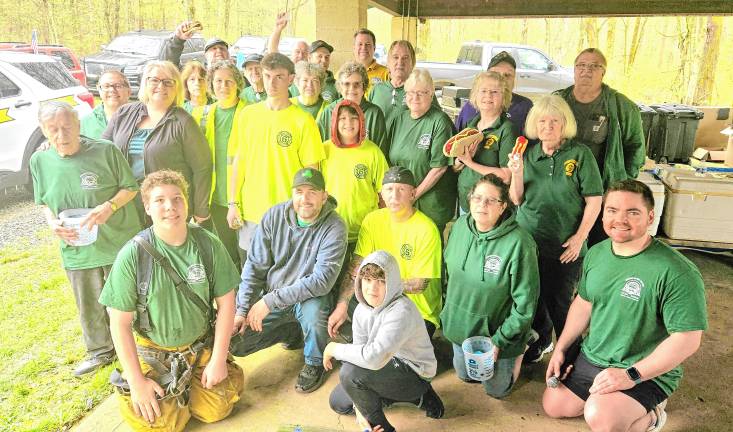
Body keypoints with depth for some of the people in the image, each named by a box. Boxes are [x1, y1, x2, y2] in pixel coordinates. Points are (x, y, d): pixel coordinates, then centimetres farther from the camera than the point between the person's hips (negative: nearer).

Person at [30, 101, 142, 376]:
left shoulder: (105, 151, -14)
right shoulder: (40, 161, -1)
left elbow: (130, 187, -6)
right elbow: (44, 203, 11)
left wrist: (109, 207, -23)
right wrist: (52, 223, -9)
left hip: (119, 243, -3)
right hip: (77, 250, 4)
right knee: (90, 308, 19)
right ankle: (100, 352, 42)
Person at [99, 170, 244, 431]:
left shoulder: (208, 245, -13)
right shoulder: (132, 255, -19)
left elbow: (225, 302, -5)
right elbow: (120, 323, -12)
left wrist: (218, 360, -6)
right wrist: (137, 382, -11)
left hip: (202, 347, 2)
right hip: (154, 353, -1)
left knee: (217, 410, -5)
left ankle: (186, 384, 25)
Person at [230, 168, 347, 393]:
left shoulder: (334, 228, -20)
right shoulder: (273, 216, -8)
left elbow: (322, 280, -27)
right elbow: (254, 267, -3)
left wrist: (271, 301, -26)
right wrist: (242, 311, -8)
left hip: (310, 298, -4)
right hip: (270, 300, 4)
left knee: (313, 307, -37)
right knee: (234, 343, -5)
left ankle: (315, 362, -4)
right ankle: (293, 332, 20)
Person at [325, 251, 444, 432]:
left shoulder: (401, 311, -32)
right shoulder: (361, 310, -6)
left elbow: (374, 357, -43)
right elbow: (360, 354, -5)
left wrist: (335, 348, -25)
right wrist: (359, 406, -12)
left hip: (414, 374, -9)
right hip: (390, 366, 9)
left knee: (350, 372, -30)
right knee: (338, 402, 18)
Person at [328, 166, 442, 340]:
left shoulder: (426, 229, -16)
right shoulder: (372, 220, -2)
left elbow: (420, 284, -15)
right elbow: (355, 267, -6)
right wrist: (341, 305, -18)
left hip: (420, 312, -5)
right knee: (346, 305, -16)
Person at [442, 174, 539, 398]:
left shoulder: (518, 243, -29)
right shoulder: (460, 225, -11)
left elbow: (525, 303, -22)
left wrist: (499, 341, -19)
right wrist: (449, 308, 8)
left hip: (496, 333, -5)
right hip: (460, 324, 5)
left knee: (496, 390, 17)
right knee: (464, 375, 26)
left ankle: (517, 354, 40)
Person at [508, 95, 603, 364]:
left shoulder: (580, 154, -9)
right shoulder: (529, 154, 3)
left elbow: (594, 200, -8)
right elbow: (517, 200, 2)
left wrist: (579, 238, -11)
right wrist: (517, 174, -15)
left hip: (564, 246, -4)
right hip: (528, 241, 4)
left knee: (560, 302, 6)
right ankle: (539, 342, 43)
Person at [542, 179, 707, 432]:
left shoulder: (677, 273, -23)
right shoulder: (596, 254, -1)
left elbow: (687, 339, -22)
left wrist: (632, 375, -25)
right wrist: (560, 349, 8)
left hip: (647, 372, -6)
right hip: (590, 357, 7)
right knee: (553, 406, 7)